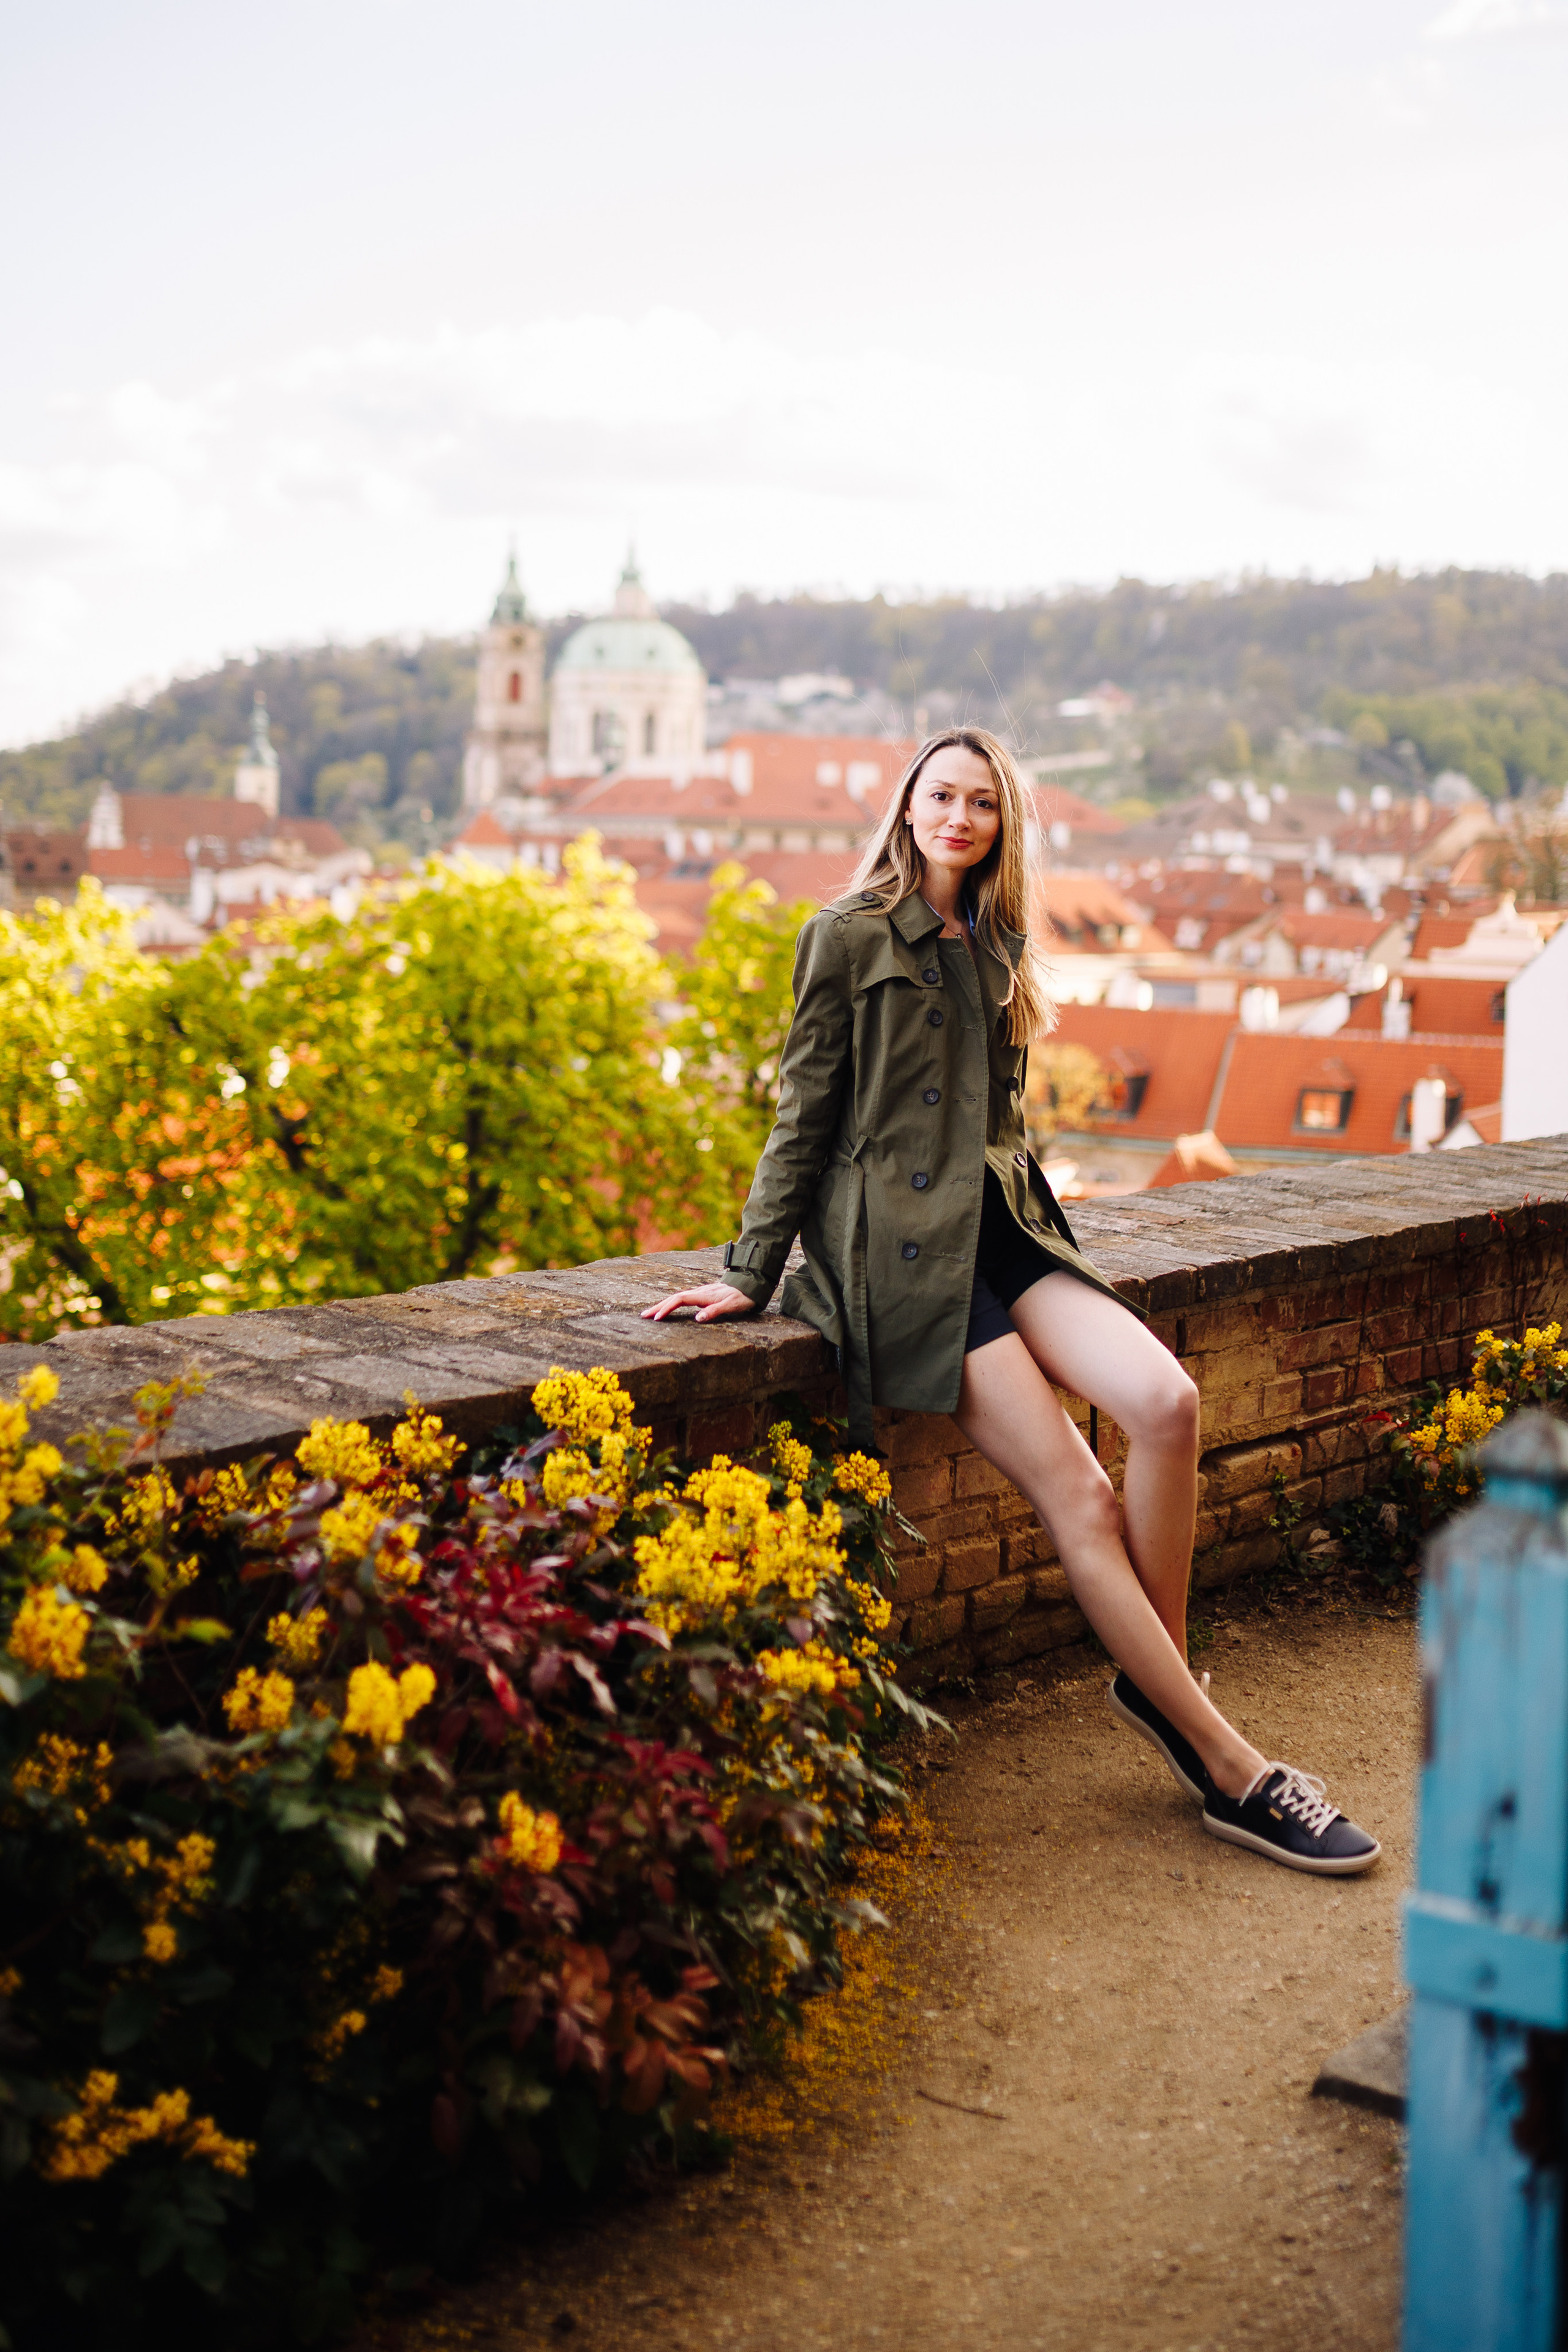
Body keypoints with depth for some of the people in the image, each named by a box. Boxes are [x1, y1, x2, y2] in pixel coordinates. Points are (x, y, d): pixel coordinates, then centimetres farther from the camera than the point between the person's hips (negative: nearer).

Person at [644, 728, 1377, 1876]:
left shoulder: (1000, 948, 17)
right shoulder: (850, 939, -2)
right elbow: (803, 1118, -1)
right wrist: (750, 1276, -2)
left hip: (1003, 1225, 6)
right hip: (898, 1242, -6)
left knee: (1167, 1401, -20)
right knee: (1080, 1498, -15)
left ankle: (1160, 1678, -3)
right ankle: (1230, 1769, -9)